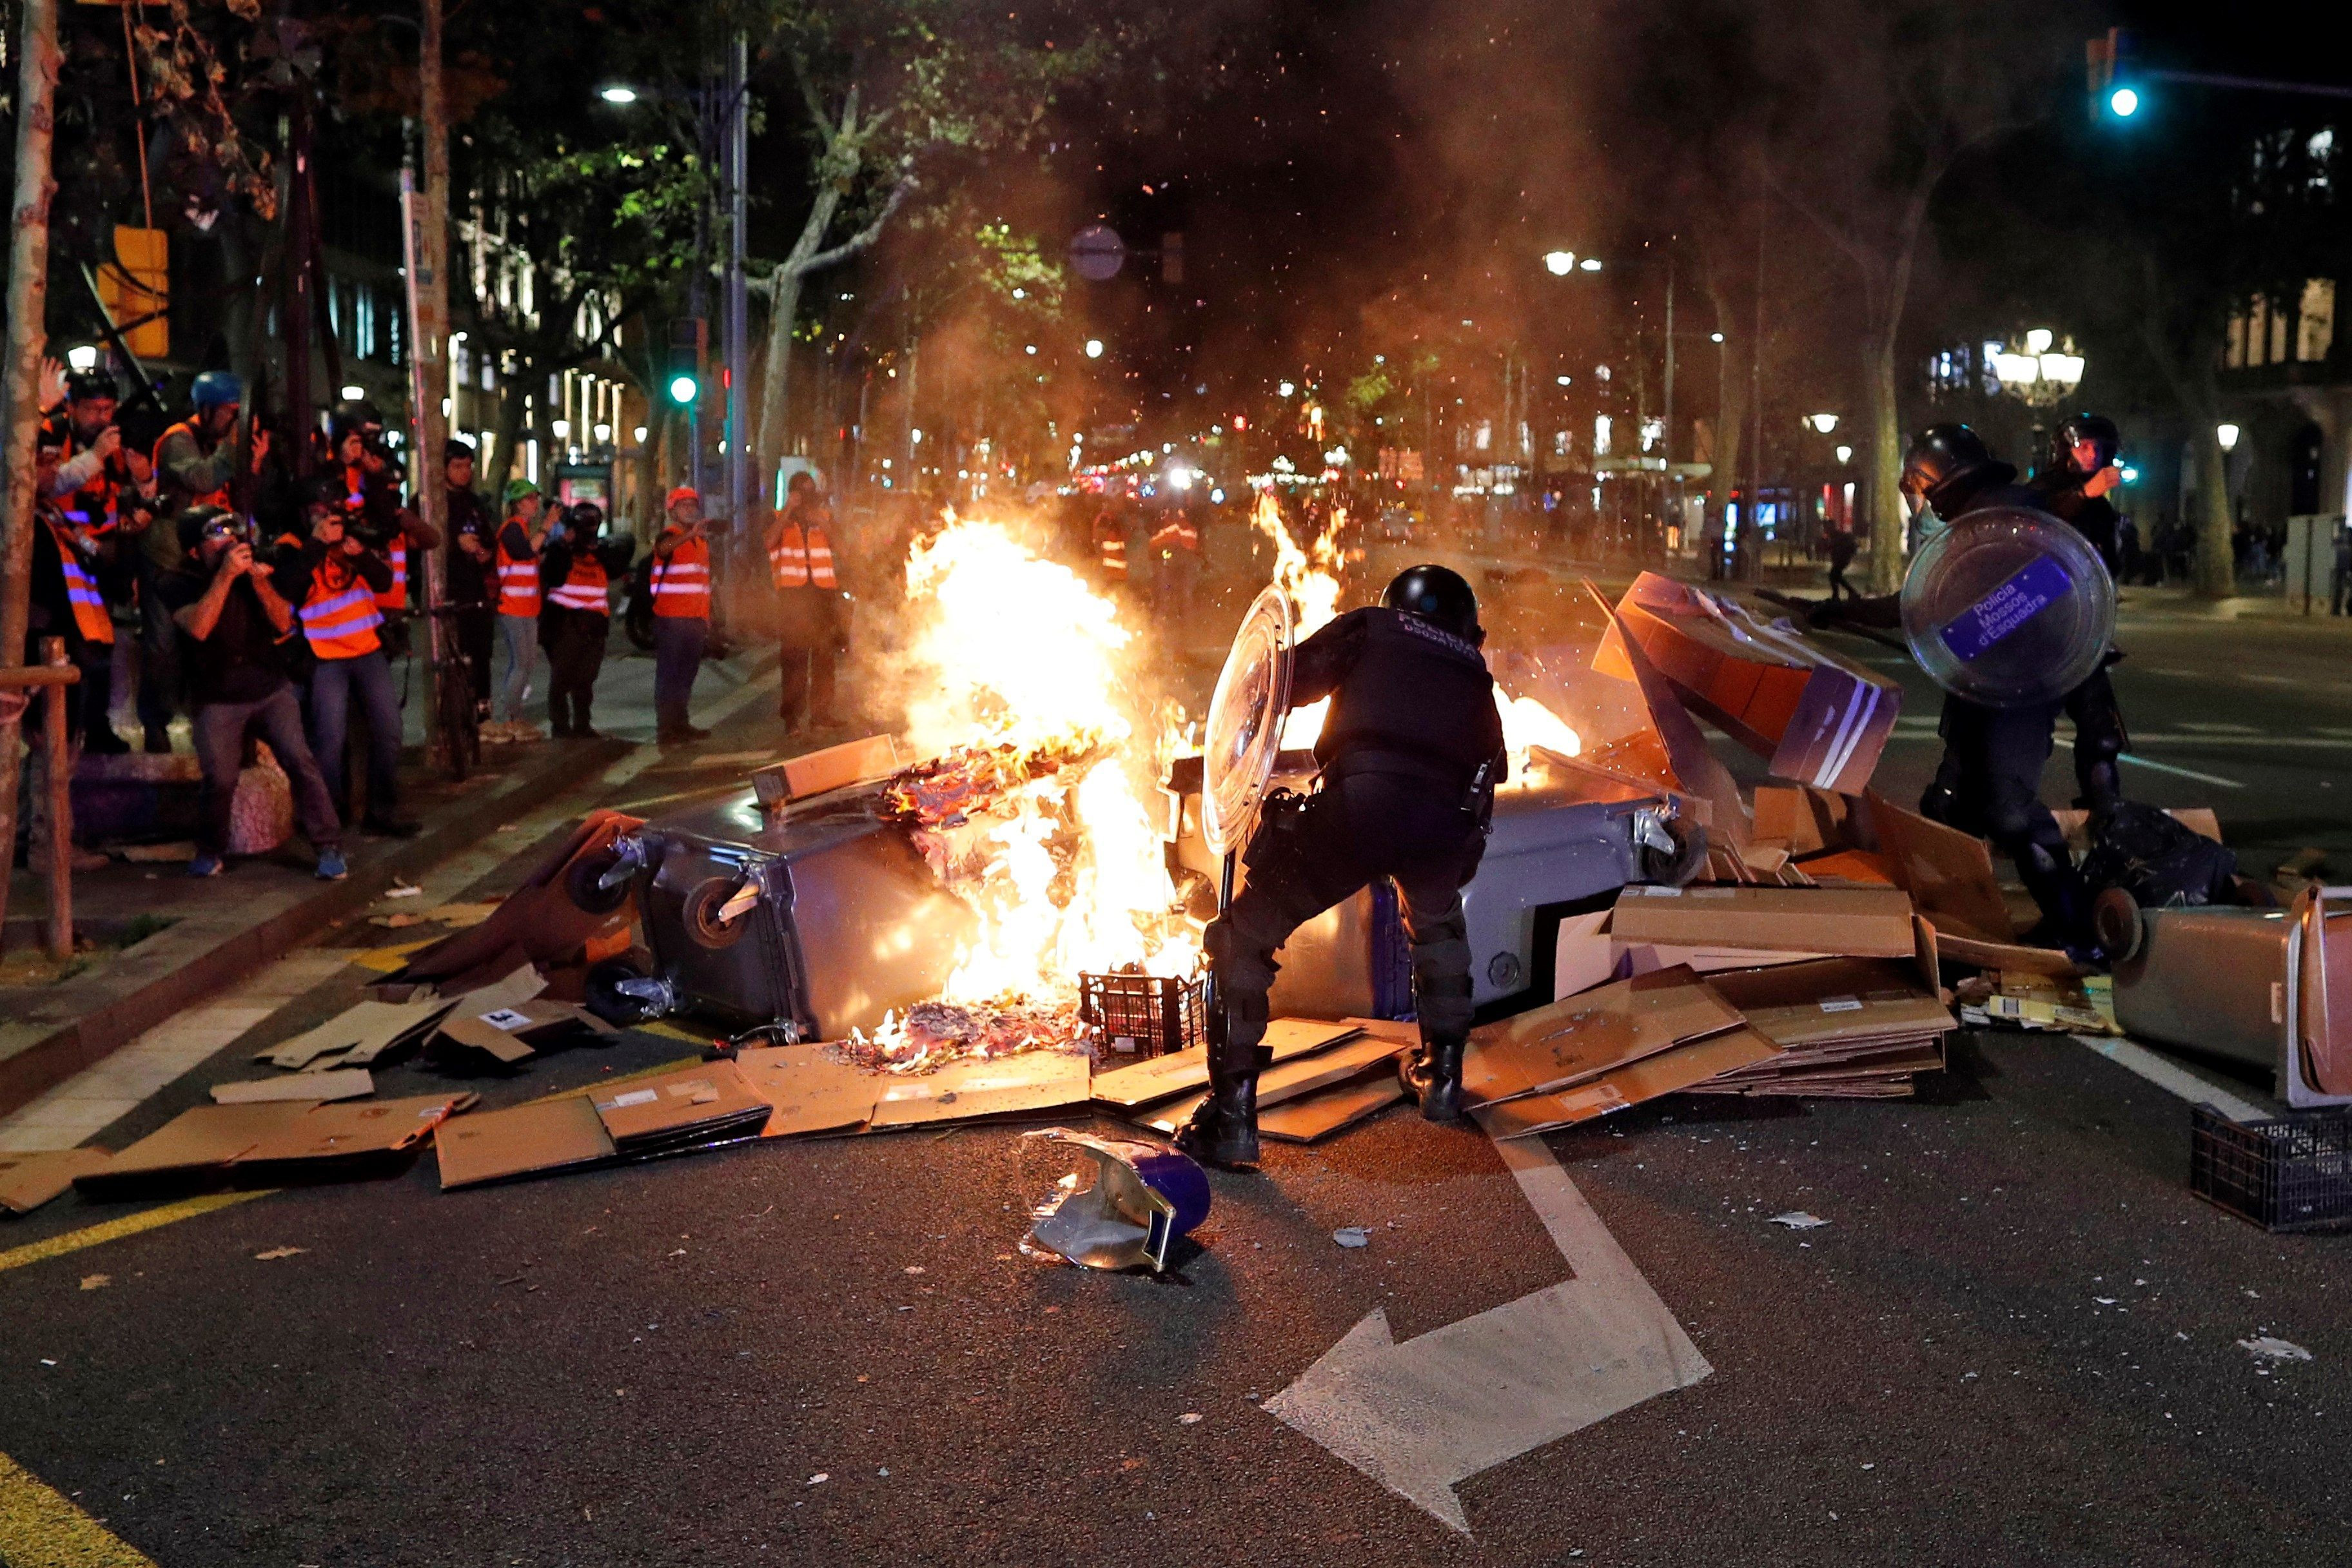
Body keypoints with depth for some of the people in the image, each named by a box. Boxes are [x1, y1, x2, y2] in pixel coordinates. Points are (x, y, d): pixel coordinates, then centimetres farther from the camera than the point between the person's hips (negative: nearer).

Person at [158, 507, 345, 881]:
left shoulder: (250, 569, 4)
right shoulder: (177, 584, -4)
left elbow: (283, 623, -1)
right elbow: (198, 627, -23)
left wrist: (260, 584, -16)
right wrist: (225, 575, -26)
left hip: (271, 689, 2)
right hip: (218, 700, -2)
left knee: (300, 761, -14)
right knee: (220, 779, -10)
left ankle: (329, 847, -9)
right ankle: (210, 850, 17)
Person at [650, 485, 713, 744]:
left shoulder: (702, 539, 18)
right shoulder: (669, 535, -6)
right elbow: (663, 549, -32)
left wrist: (707, 616, 19)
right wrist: (690, 534, -50)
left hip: (696, 619, 7)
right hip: (672, 618, -7)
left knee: (686, 675, 13)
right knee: (669, 674, -6)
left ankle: (680, 724, 21)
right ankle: (665, 729, -5)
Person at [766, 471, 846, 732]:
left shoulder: (825, 516, 17)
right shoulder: (779, 519, 10)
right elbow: (770, 541, -10)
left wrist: (824, 525, -7)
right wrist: (789, 509, -11)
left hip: (823, 592, 3)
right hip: (792, 592, -3)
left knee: (825, 652, 1)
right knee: (794, 655, -6)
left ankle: (821, 712, 5)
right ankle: (792, 715, -5)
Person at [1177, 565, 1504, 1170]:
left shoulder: (1369, 628, 24)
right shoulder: (1474, 673, 33)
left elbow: (1280, 687, 15)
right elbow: (1491, 765, 35)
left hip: (1361, 802, -4)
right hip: (1448, 823, 4)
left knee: (1244, 938, 10)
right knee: (1437, 924, 39)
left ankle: (1232, 1116, 4)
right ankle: (1442, 1075, 39)